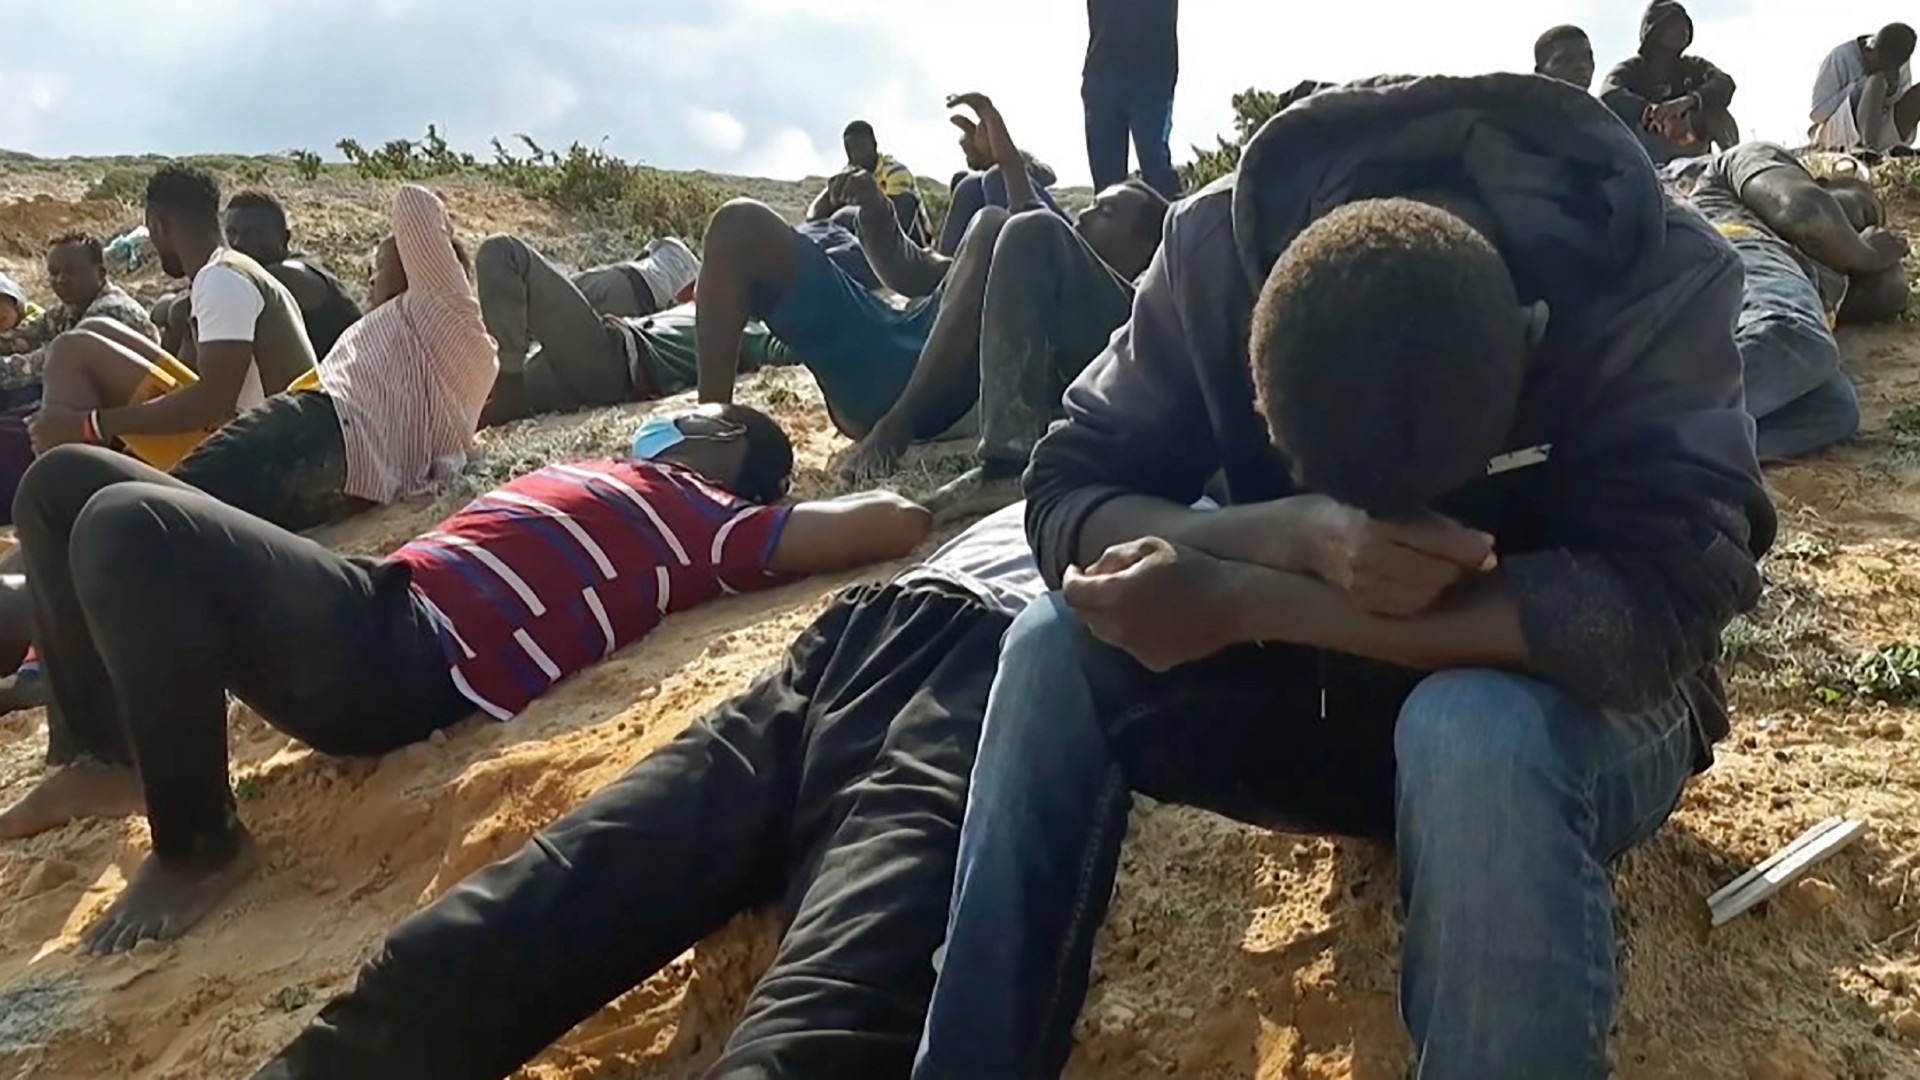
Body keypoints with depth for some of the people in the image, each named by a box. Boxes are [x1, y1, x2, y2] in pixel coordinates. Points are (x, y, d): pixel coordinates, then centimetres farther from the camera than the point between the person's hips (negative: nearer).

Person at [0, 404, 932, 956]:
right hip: (367, 607, 9)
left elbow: (898, 521, -4)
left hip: (398, 661, -9)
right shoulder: (620, 482, 26)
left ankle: (198, 847, -13)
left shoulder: (707, 518, 2)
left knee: (124, 522, -32)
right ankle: (101, 763, 20)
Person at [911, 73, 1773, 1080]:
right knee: (1056, 648, -21)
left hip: (1576, 707, -2)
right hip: (1334, 679, 3)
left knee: (1474, 732, -37)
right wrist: (1290, 534, -37)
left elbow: (1662, 606, -36)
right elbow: (1066, 491, -16)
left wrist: (1235, 600, -37)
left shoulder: (1658, 278, -27)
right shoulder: (1221, 247, -20)